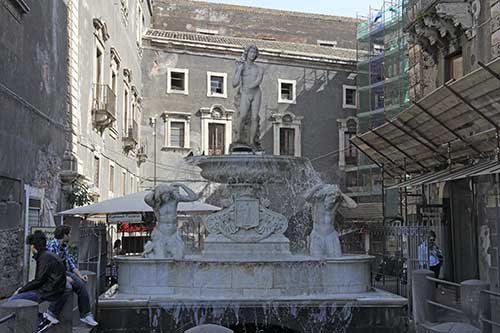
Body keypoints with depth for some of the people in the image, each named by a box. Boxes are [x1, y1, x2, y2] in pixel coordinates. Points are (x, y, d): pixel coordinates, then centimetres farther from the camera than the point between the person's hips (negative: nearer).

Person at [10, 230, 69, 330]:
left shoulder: (46, 257, -13)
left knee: (12, 301, -15)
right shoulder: (44, 256, 17)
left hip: (48, 292, -10)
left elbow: (39, 280, -16)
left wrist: (21, 290, -7)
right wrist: (23, 288, 13)